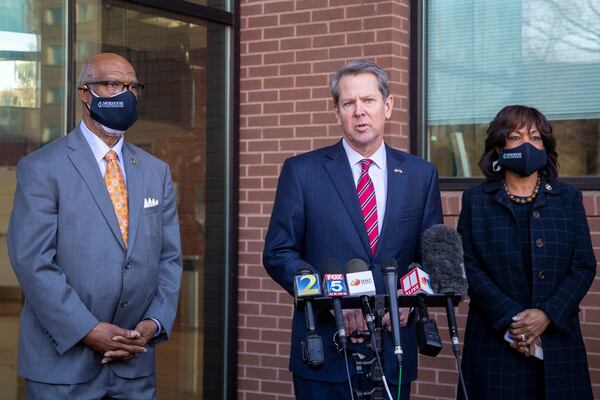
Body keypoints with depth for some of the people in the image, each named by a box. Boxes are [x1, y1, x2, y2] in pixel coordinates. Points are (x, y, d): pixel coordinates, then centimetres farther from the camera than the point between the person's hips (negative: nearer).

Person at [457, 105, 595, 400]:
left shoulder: (568, 198, 10)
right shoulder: (476, 200, 6)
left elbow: (584, 266, 3)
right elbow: (468, 265, -2)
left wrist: (547, 315, -12)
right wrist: (510, 318, -14)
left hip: (557, 337, 1)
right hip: (495, 340, -1)